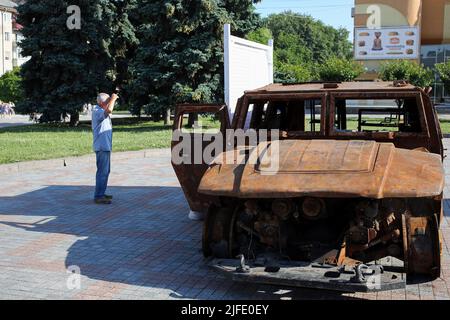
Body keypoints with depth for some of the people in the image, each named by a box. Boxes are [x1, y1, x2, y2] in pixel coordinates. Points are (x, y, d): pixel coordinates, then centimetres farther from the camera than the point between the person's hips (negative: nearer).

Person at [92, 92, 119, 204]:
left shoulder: (100, 111, 15)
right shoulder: (97, 111, -16)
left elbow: (109, 111, 34)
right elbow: (109, 110, -34)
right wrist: (113, 99, -20)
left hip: (105, 146, 11)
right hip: (102, 147, -11)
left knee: (105, 171, 17)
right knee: (102, 171, -10)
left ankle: (101, 193, 25)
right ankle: (98, 196, -7)